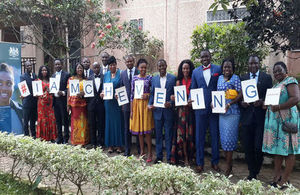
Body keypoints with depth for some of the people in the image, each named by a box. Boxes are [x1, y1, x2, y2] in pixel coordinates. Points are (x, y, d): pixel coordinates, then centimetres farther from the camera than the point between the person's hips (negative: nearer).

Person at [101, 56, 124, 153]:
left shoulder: (120, 73, -2)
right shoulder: (106, 74, 11)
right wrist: (103, 92, -6)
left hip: (118, 101, -4)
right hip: (108, 101, 4)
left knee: (118, 121, 2)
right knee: (109, 122, 7)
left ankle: (118, 144, 12)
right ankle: (110, 144, 15)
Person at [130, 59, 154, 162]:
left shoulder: (150, 78, -1)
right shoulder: (134, 78, 6)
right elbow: (132, 94, 5)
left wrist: (148, 95, -16)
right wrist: (131, 110, 2)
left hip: (146, 105, -3)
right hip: (136, 104, 3)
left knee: (147, 130, -1)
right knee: (139, 130, 9)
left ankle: (150, 153, 9)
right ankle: (142, 152, 20)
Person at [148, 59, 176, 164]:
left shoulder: (173, 78, 0)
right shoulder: (154, 79, 9)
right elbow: (152, 94, 11)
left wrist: (171, 103, -16)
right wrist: (150, 104, -4)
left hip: (168, 110, -3)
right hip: (157, 110, 3)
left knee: (168, 135, 4)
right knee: (158, 134, 10)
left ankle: (169, 157, 15)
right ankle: (159, 156, 21)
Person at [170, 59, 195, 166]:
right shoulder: (179, 82, 9)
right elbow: (177, 96, 11)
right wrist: (173, 98, -10)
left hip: (191, 110, -1)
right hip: (181, 110, 1)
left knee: (190, 133, 2)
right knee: (182, 133, 0)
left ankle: (190, 156, 16)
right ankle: (185, 158, 10)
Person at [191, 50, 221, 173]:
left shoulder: (218, 69, 4)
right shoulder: (195, 72, 9)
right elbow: (193, 89, 10)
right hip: (200, 107, 1)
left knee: (215, 136, 9)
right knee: (199, 136, 7)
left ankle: (215, 162, 23)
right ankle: (200, 163, 19)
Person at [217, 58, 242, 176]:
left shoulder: (235, 78, -5)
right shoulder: (220, 78, 14)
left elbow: (240, 94, -12)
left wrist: (229, 104, -20)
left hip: (232, 112, -6)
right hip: (221, 112, 6)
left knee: (229, 138, -4)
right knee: (223, 138, 9)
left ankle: (228, 167, 7)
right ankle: (228, 162, 22)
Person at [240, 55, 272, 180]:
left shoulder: (267, 78, 6)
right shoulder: (242, 78, 11)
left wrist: (262, 101, -15)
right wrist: (241, 102, -9)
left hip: (261, 117, -2)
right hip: (247, 117, 2)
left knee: (258, 147, -4)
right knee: (248, 147, 6)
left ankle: (256, 171, 20)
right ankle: (251, 173, 23)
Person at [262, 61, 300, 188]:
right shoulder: (275, 85, 20)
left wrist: (278, 107, -22)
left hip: (286, 119, -8)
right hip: (274, 120, 8)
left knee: (287, 149, -1)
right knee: (277, 147, 9)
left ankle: (285, 179, 6)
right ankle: (277, 176, 17)